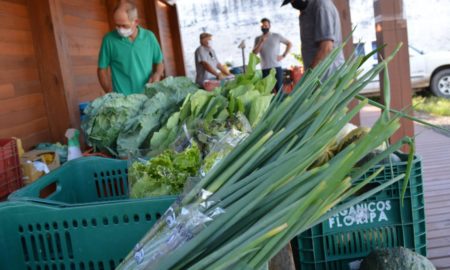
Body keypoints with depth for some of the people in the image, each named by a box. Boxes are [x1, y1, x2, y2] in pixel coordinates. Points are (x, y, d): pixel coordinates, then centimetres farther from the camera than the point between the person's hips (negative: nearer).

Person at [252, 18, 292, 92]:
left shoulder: (277, 36, 6)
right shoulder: (258, 39, 9)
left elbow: (289, 44, 10)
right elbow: (254, 52, -2)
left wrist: (283, 55, 1)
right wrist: (261, 42, -13)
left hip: (277, 67, -1)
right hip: (265, 69, 1)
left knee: (279, 88, -2)